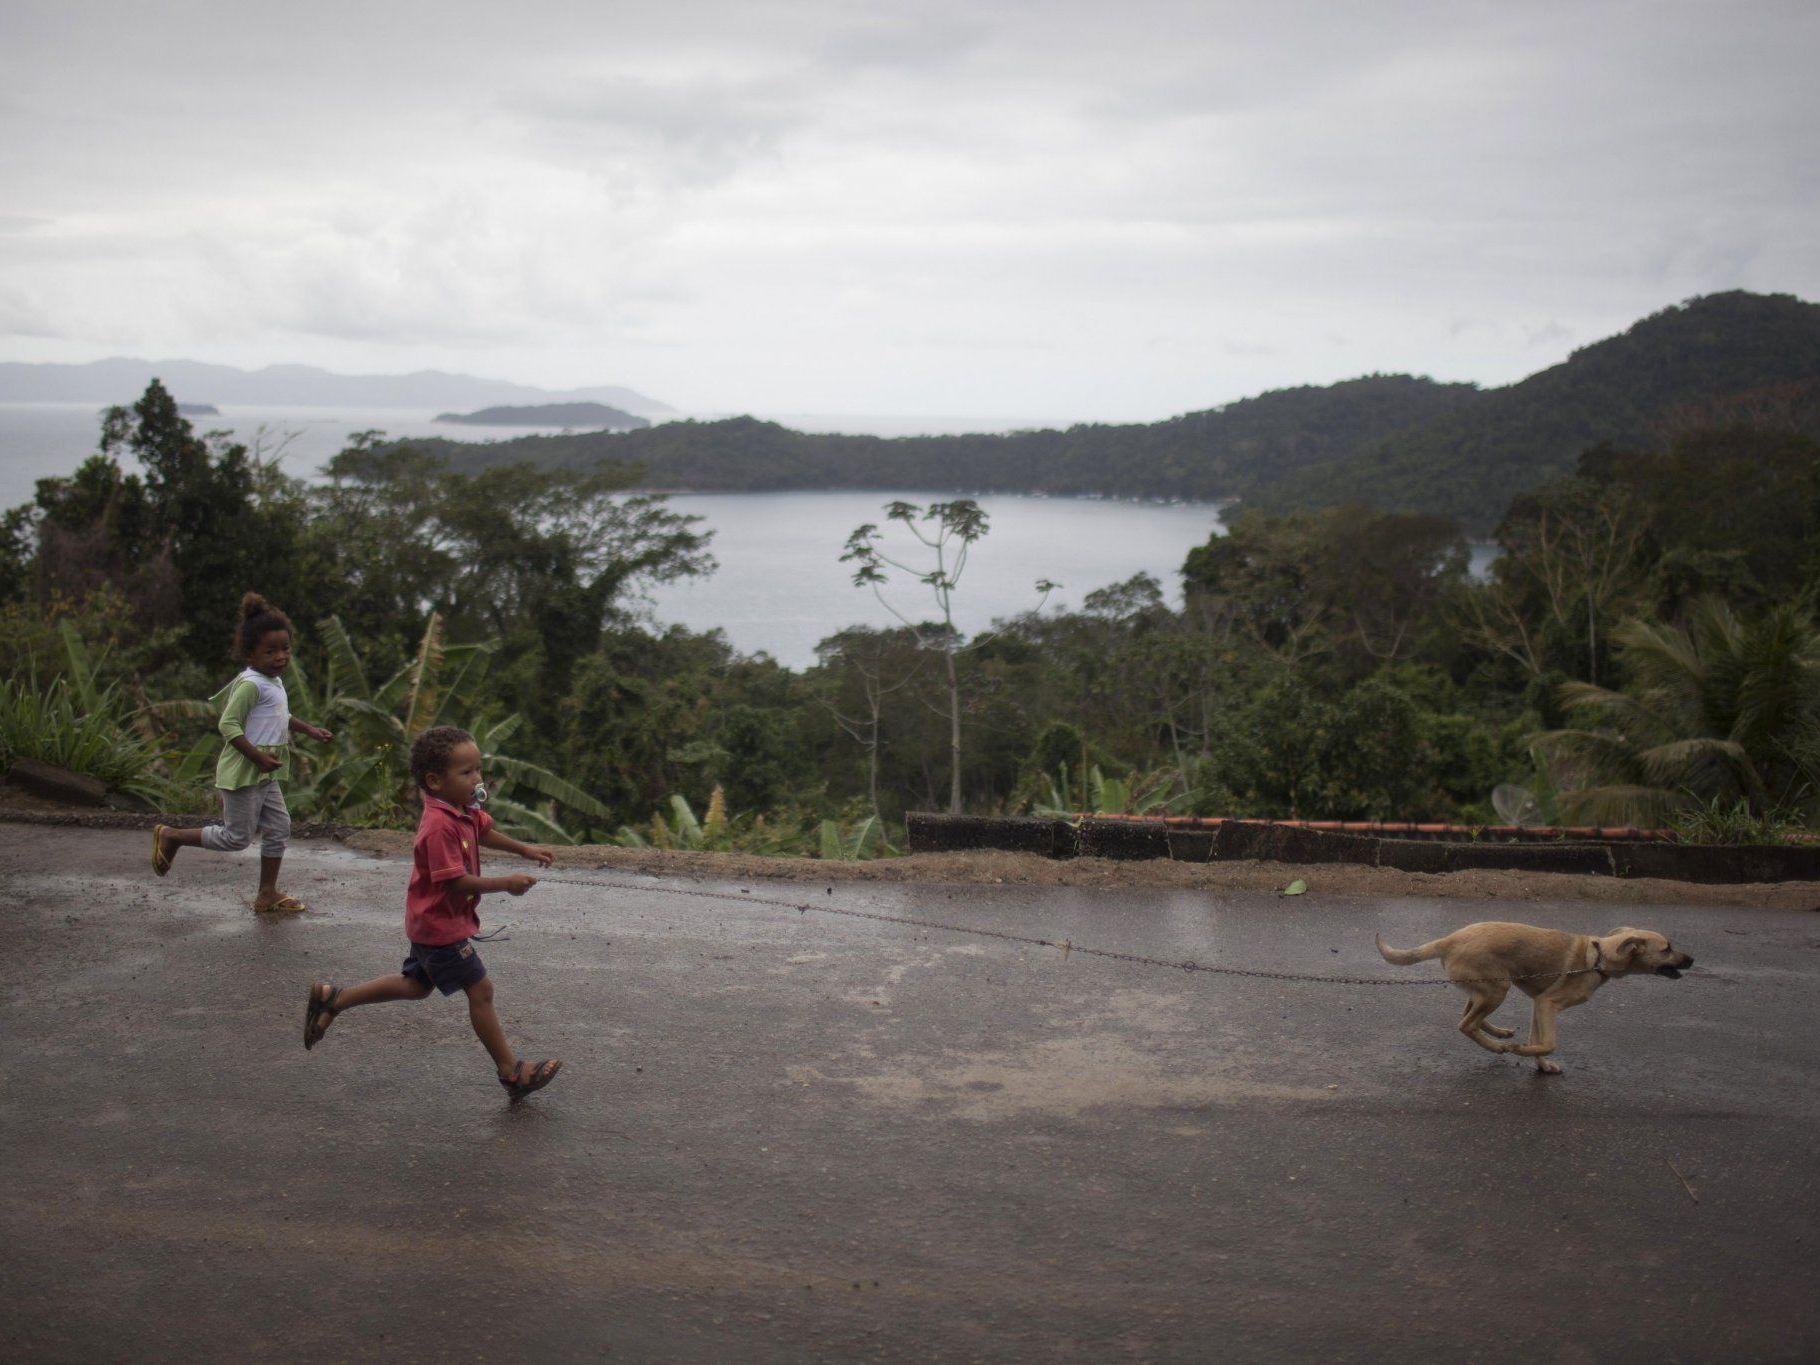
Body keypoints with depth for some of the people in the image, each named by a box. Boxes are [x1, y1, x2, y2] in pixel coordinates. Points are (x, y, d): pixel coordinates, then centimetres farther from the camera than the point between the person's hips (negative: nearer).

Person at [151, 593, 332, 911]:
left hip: (265, 776, 10)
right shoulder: (250, 684, -20)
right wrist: (258, 757, -27)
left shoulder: (274, 682, 13)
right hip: (243, 773, -10)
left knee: (279, 828, 10)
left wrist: (309, 730, 26)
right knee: (237, 837, 0)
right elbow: (228, 724, -25)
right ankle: (170, 836, 14)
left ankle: (268, 894, 18)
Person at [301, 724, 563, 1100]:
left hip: (430, 923, 10)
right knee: (480, 989, -2)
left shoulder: (465, 811, 0)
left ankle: (332, 998, 31)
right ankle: (511, 1072, 7)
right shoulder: (440, 826, -29)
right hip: (441, 925, -10)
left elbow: (484, 832, 22)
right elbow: (456, 881, -30)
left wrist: (525, 850, 16)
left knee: (417, 985, 24)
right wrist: (506, 883, -27)